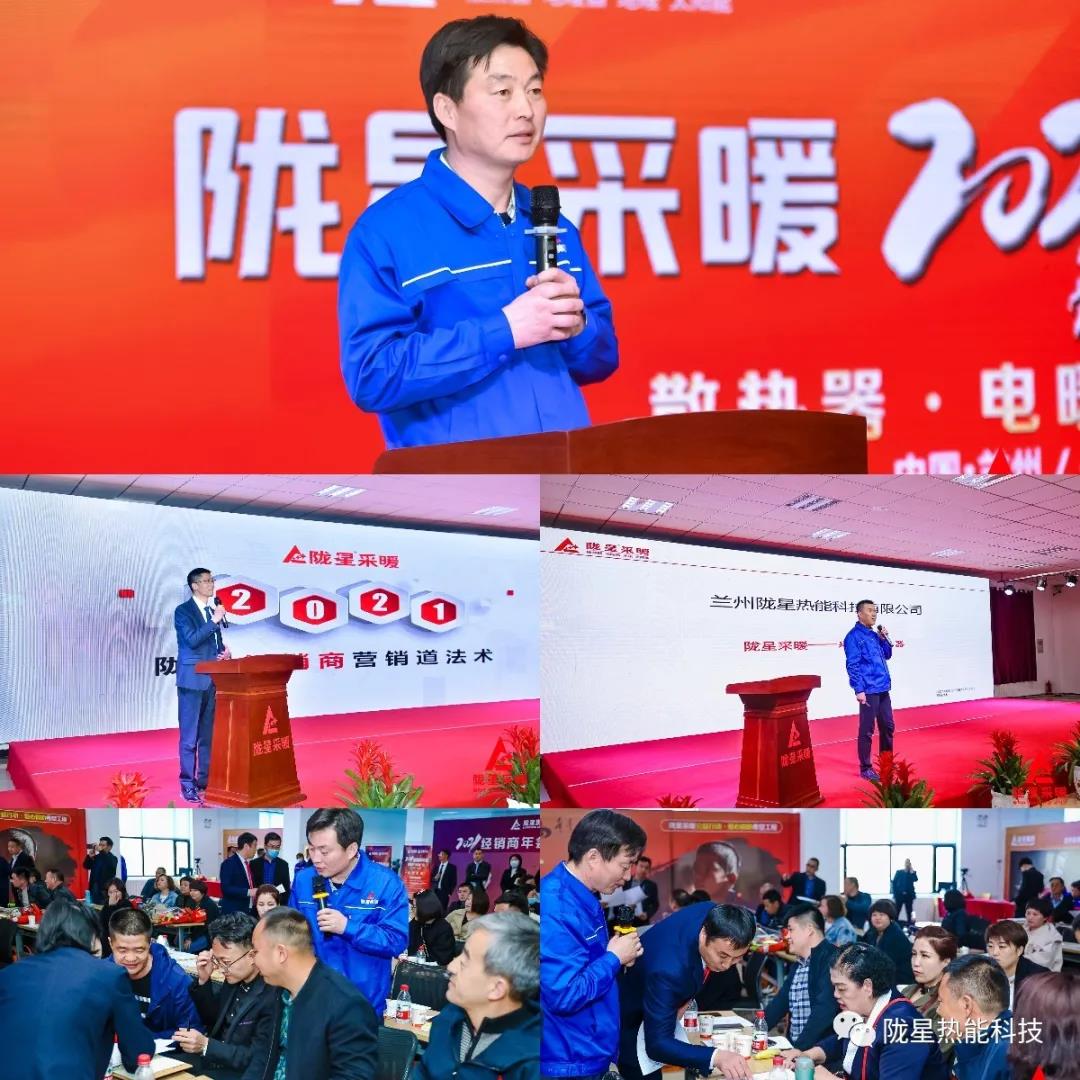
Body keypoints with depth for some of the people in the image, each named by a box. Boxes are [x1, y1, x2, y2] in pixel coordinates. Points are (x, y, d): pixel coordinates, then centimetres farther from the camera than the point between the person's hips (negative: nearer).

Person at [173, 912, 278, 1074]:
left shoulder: (274, 996, -23)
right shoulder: (235, 979, 1)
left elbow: (259, 1059, -22)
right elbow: (212, 1020, 15)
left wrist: (205, 1046, -26)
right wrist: (203, 980, -1)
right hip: (211, 1067, 8)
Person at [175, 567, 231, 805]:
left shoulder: (213, 611, 14)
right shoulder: (183, 611, -5)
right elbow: (192, 640, -18)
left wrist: (225, 652, 0)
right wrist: (214, 621, -20)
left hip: (213, 680, 6)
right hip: (192, 680, -6)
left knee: (209, 734, 9)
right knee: (190, 736, -3)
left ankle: (206, 780, 15)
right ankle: (188, 785, -1)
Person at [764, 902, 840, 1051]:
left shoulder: (831, 958, -11)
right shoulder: (796, 966, 18)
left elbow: (825, 1009, -19)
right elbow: (780, 1003, 21)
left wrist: (800, 1047, -22)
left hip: (823, 1048, -8)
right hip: (793, 1047, 8)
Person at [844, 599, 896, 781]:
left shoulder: (874, 635, 15)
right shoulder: (854, 636, -10)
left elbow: (887, 656, 21)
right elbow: (853, 665, -15)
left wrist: (884, 639, 3)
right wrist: (859, 690, -20)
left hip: (883, 689, 8)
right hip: (869, 690, -8)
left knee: (888, 726, 14)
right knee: (867, 730, -3)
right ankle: (865, 768, 2)